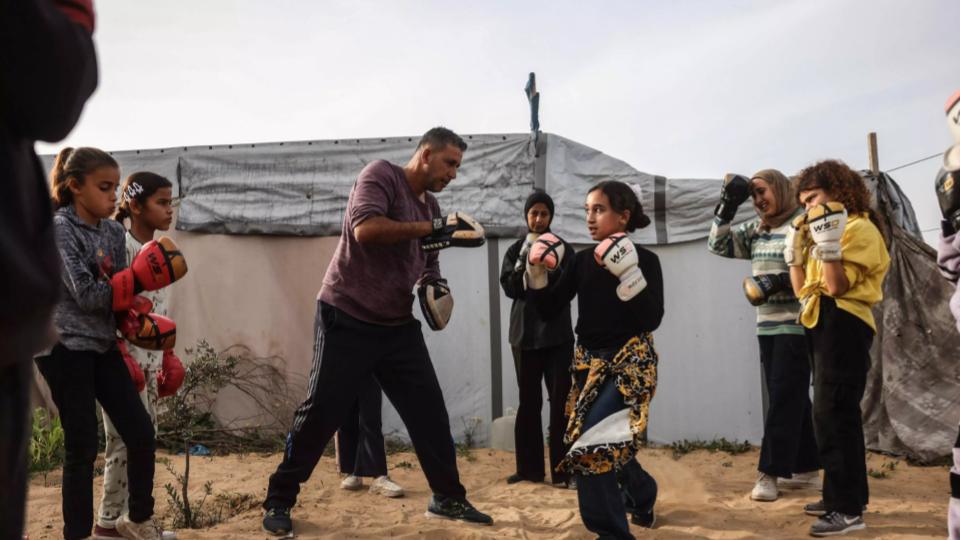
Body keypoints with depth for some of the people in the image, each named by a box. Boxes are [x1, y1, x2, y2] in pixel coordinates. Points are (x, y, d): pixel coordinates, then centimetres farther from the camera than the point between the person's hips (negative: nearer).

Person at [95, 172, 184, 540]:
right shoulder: (120, 246, -13)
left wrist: (167, 357, 16)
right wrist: (120, 358, -21)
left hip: (151, 356, 8)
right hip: (125, 355, -8)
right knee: (126, 439, -3)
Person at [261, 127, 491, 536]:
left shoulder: (430, 206, 13)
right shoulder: (381, 174, -9)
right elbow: (365, 229, -26)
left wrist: (434, 282, 0)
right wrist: (432, 228, -24)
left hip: (398, 325, 7)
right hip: (347, 319, -7)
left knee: (429, 409, 6)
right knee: (321, 413, -2)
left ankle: (447, 498, 19)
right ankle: (278, 501, 14)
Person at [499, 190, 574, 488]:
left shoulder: (563, 248, 7)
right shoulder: (515, 250, 11)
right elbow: (509, 288, -1)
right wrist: (525, 259, -12)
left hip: (558, 334, -1)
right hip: (525, 335, 2)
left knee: (560, 402, -7)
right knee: (528, 402, 5)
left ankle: (563, 471, -5)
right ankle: (529, 469, 12)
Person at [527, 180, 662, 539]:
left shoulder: (645, 260, -7)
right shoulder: (582, 260, 5)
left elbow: (651, 320, -18)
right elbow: (548, 307, 4)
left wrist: (628, 272, -26)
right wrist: (538, 271, -10)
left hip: (630, 362, -6)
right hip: (589, 363, 6)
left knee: (593, 443, -21)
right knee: (608, 444, 16)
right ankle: (643, 496, 48)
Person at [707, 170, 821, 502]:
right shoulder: (756, 228, 13)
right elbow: (718, 245, 13)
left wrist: (779, 281, -21)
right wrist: (726, 207, 4)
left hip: (797, 324, -7)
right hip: (768, 325, 7)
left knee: (784, 397, -4)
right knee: (790, 398, 12)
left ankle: (770, 473, -1)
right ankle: (806, 468, 21)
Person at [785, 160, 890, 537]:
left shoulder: (860, 228, -6)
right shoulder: (823, 228, 20)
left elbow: (839, 287, -20)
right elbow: (802, 290, 15)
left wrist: (829, 244, -27)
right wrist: (795, 251, 8)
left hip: (843, 325, -9)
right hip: (822, 326, 10)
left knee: (832, 414, -11)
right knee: (839, 413, 13)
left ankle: (848, 508, -7)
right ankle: (846, 495, 22)